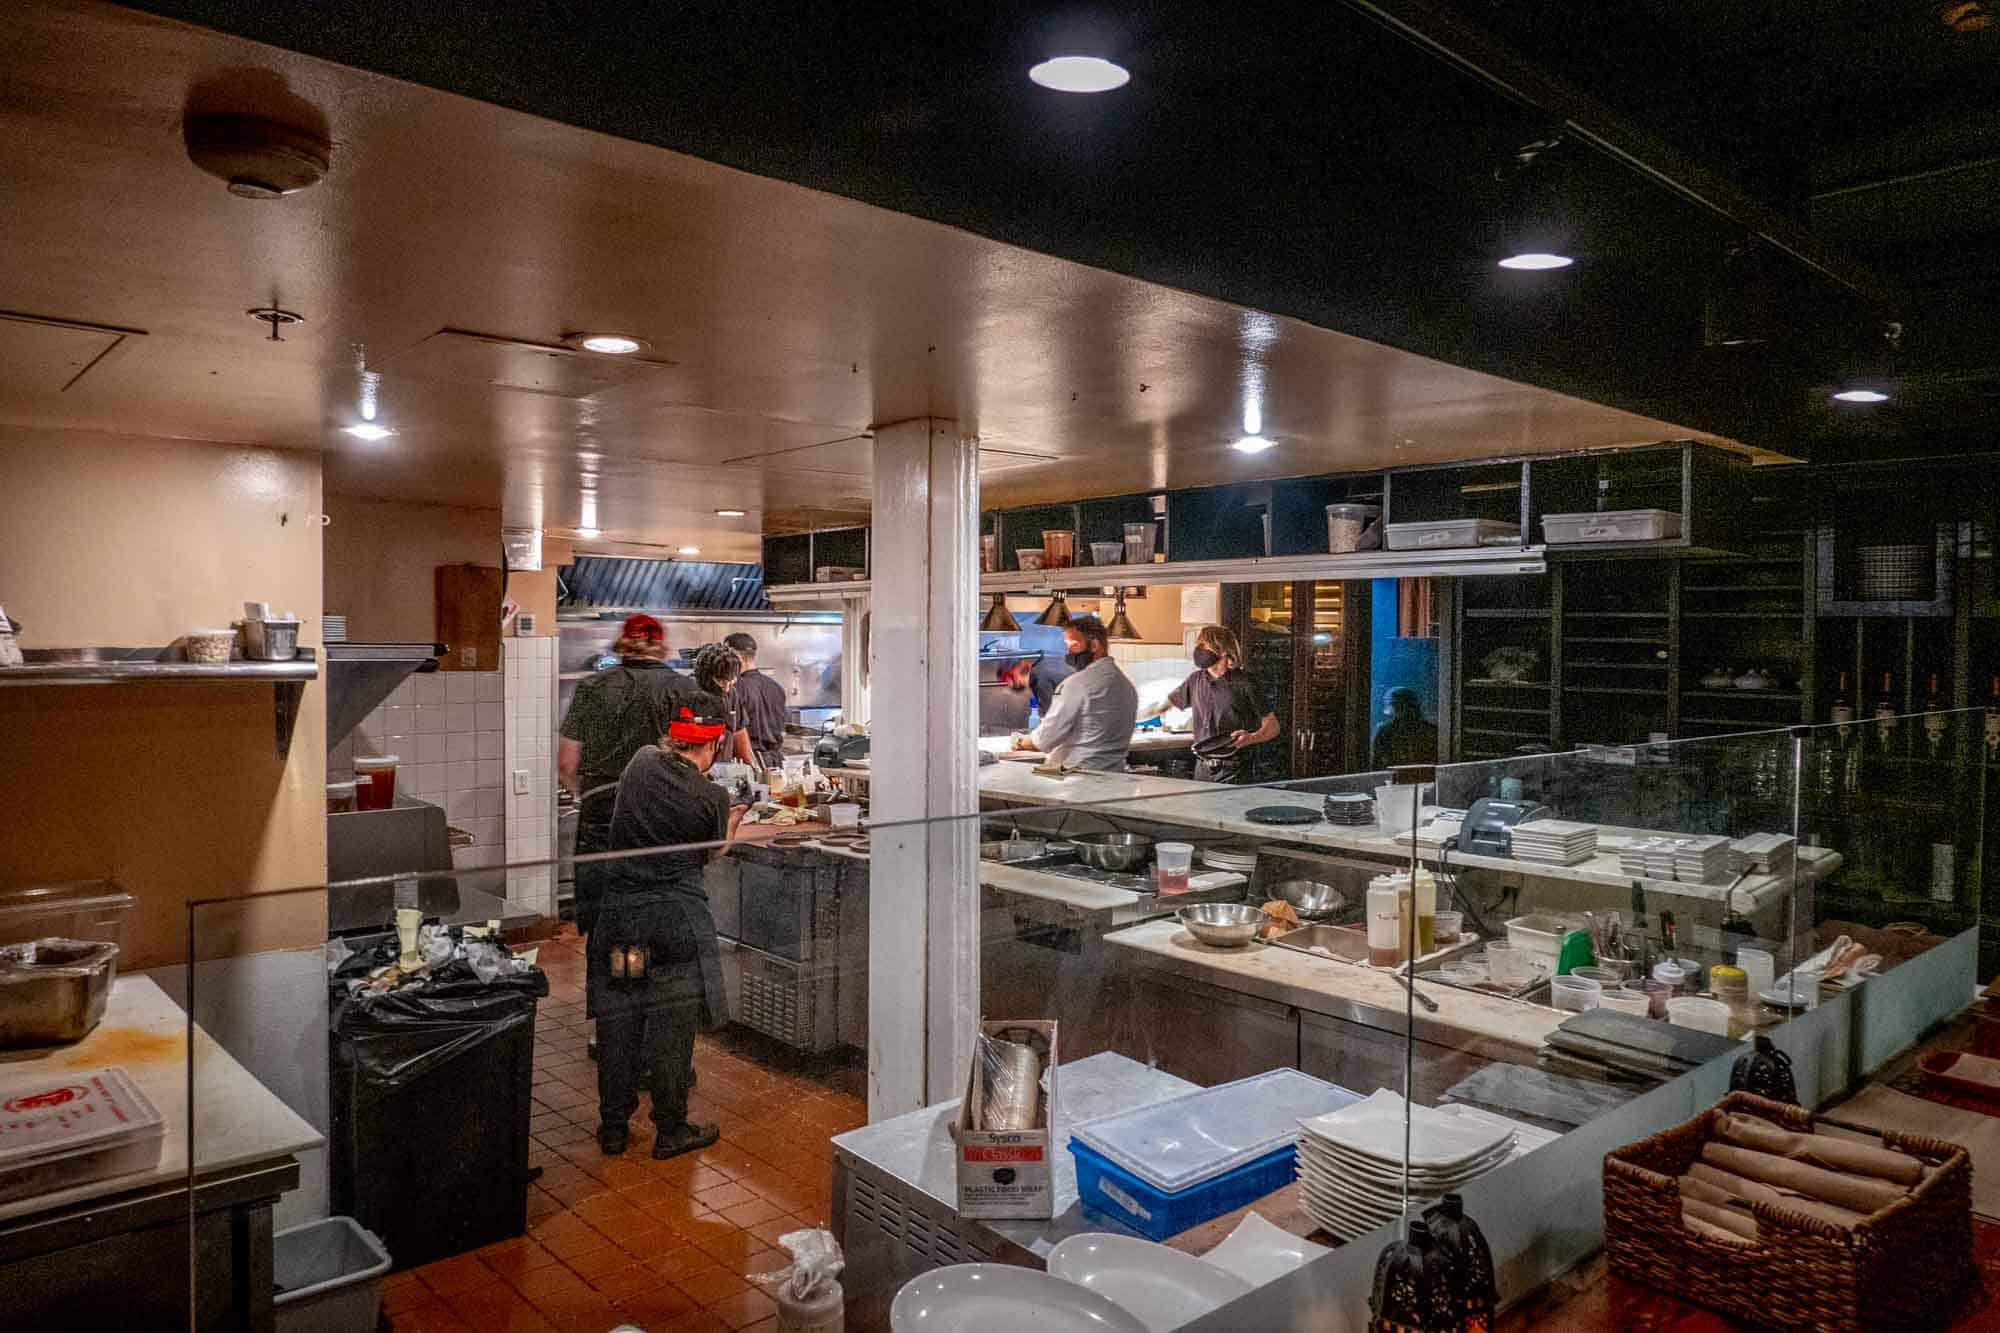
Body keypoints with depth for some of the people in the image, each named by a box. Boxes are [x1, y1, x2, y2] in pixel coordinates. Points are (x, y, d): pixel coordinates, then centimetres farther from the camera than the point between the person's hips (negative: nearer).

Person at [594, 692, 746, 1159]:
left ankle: (613, 1128, 26)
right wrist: (734, 818, 23)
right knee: (672, 1025, 8)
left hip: (620, 910, 4)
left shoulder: (642, 761, -1)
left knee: (616, 1020, 14)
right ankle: (671, 1131, 19)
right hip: (677, 916, -4)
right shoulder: (712, 797, -11)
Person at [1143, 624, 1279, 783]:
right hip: (1202, 769, 5)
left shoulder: (1243, 684, -6)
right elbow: (1172, 700, 30)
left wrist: (1252, 738, -21)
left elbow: (1272, 725, -3)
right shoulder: (1196, 680, 9)